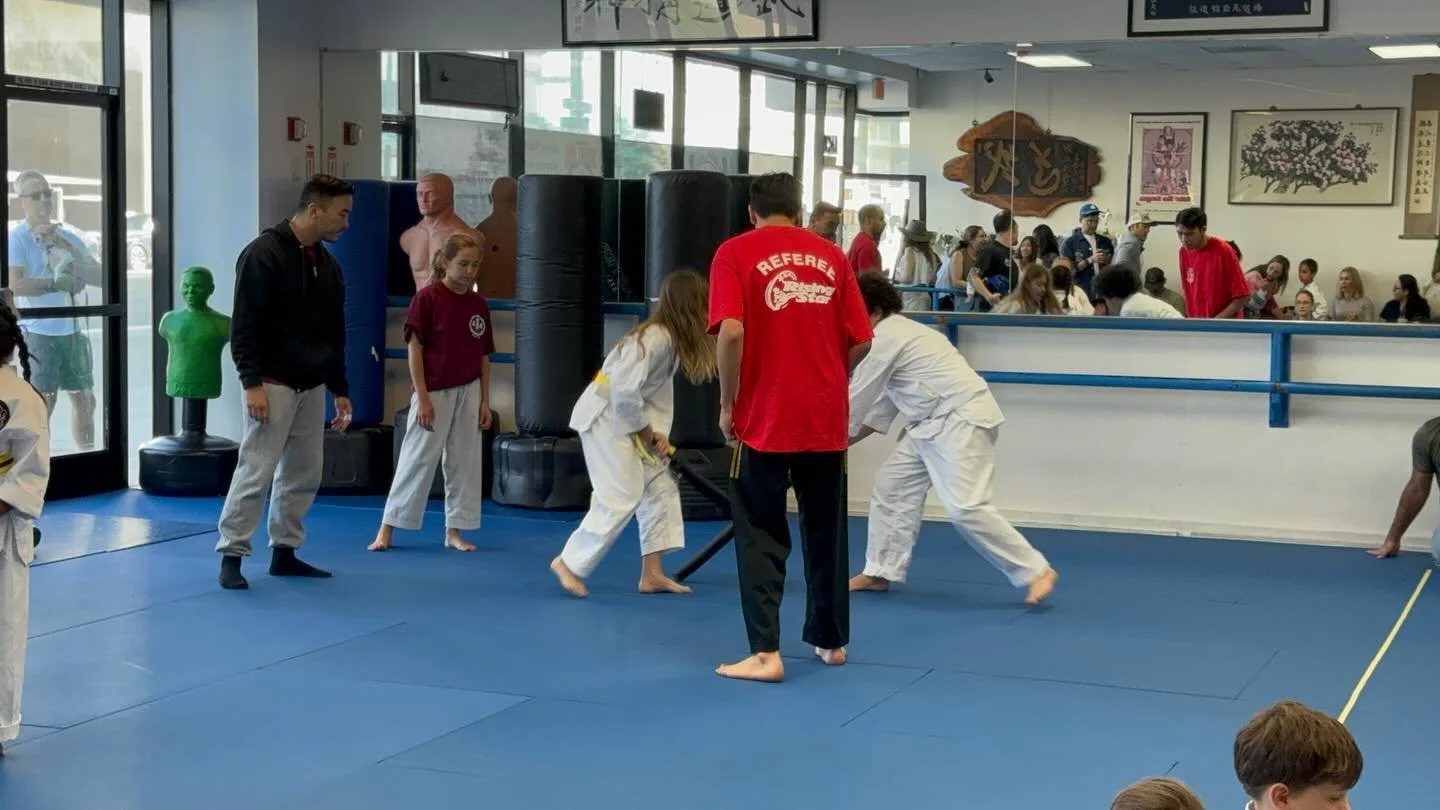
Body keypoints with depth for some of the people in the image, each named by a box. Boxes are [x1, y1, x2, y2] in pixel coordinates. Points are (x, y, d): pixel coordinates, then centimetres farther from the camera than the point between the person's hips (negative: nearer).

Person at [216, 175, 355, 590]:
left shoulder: (327, 264, 11)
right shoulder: (264, 254, -12)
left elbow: (334, 334, 18)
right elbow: (244, 326, -16)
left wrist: (340, 389, 17)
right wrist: (251, 383, -21)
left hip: (311, 387, 8)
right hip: (272, 385, -8)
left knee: (304, 473, 10)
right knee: (256, 470, -9)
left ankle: (284, 552, 21)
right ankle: (231, 556, -1)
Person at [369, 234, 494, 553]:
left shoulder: (479, 305, 5)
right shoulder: (427, 298, -9)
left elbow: (484, 357, 9)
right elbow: (414, 349, -8)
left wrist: (485, 401, 6)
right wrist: (422, 397, -11)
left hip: (467, 394, 5)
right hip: (434, 392, -5)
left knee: (464, 462, 7)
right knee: (418, 459, -2)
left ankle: (454, 531, 17)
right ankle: (387, 528, 8)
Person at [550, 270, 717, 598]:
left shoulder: (672, 338, 4)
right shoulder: (655, 338, -25)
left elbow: (660, 389, 12)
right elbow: (625, 389, -30)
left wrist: (658, 433, 1)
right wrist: (643, 428, -15)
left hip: (626, 417, 10)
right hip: (604, 416, -10)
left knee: (660, 488, 9)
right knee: (621, 497, -11)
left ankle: (651, 574, 13)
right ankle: (569, 563, 3)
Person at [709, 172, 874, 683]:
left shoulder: (736, 253, -3)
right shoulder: (831, 256, 7)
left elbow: (731, 332, -15)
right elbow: (861, 341, 5)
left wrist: (727, 404, -4)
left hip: (765, 417, -3)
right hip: (827, 419, 4)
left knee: (761, 536, 4)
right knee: (826, 532, 17)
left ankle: (765, 653, -2)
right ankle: (831, 641, 28)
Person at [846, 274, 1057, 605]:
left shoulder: (885, 339, -14)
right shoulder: (896, 334, 18)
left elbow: (858, 399, -9)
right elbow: (882, 402, 21)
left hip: (961, 421, -11)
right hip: (935, 422, 11)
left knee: (965, 507, -17)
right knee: (892, 485, 12)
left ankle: (1035, 571, -10)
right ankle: (881, 572, 20)